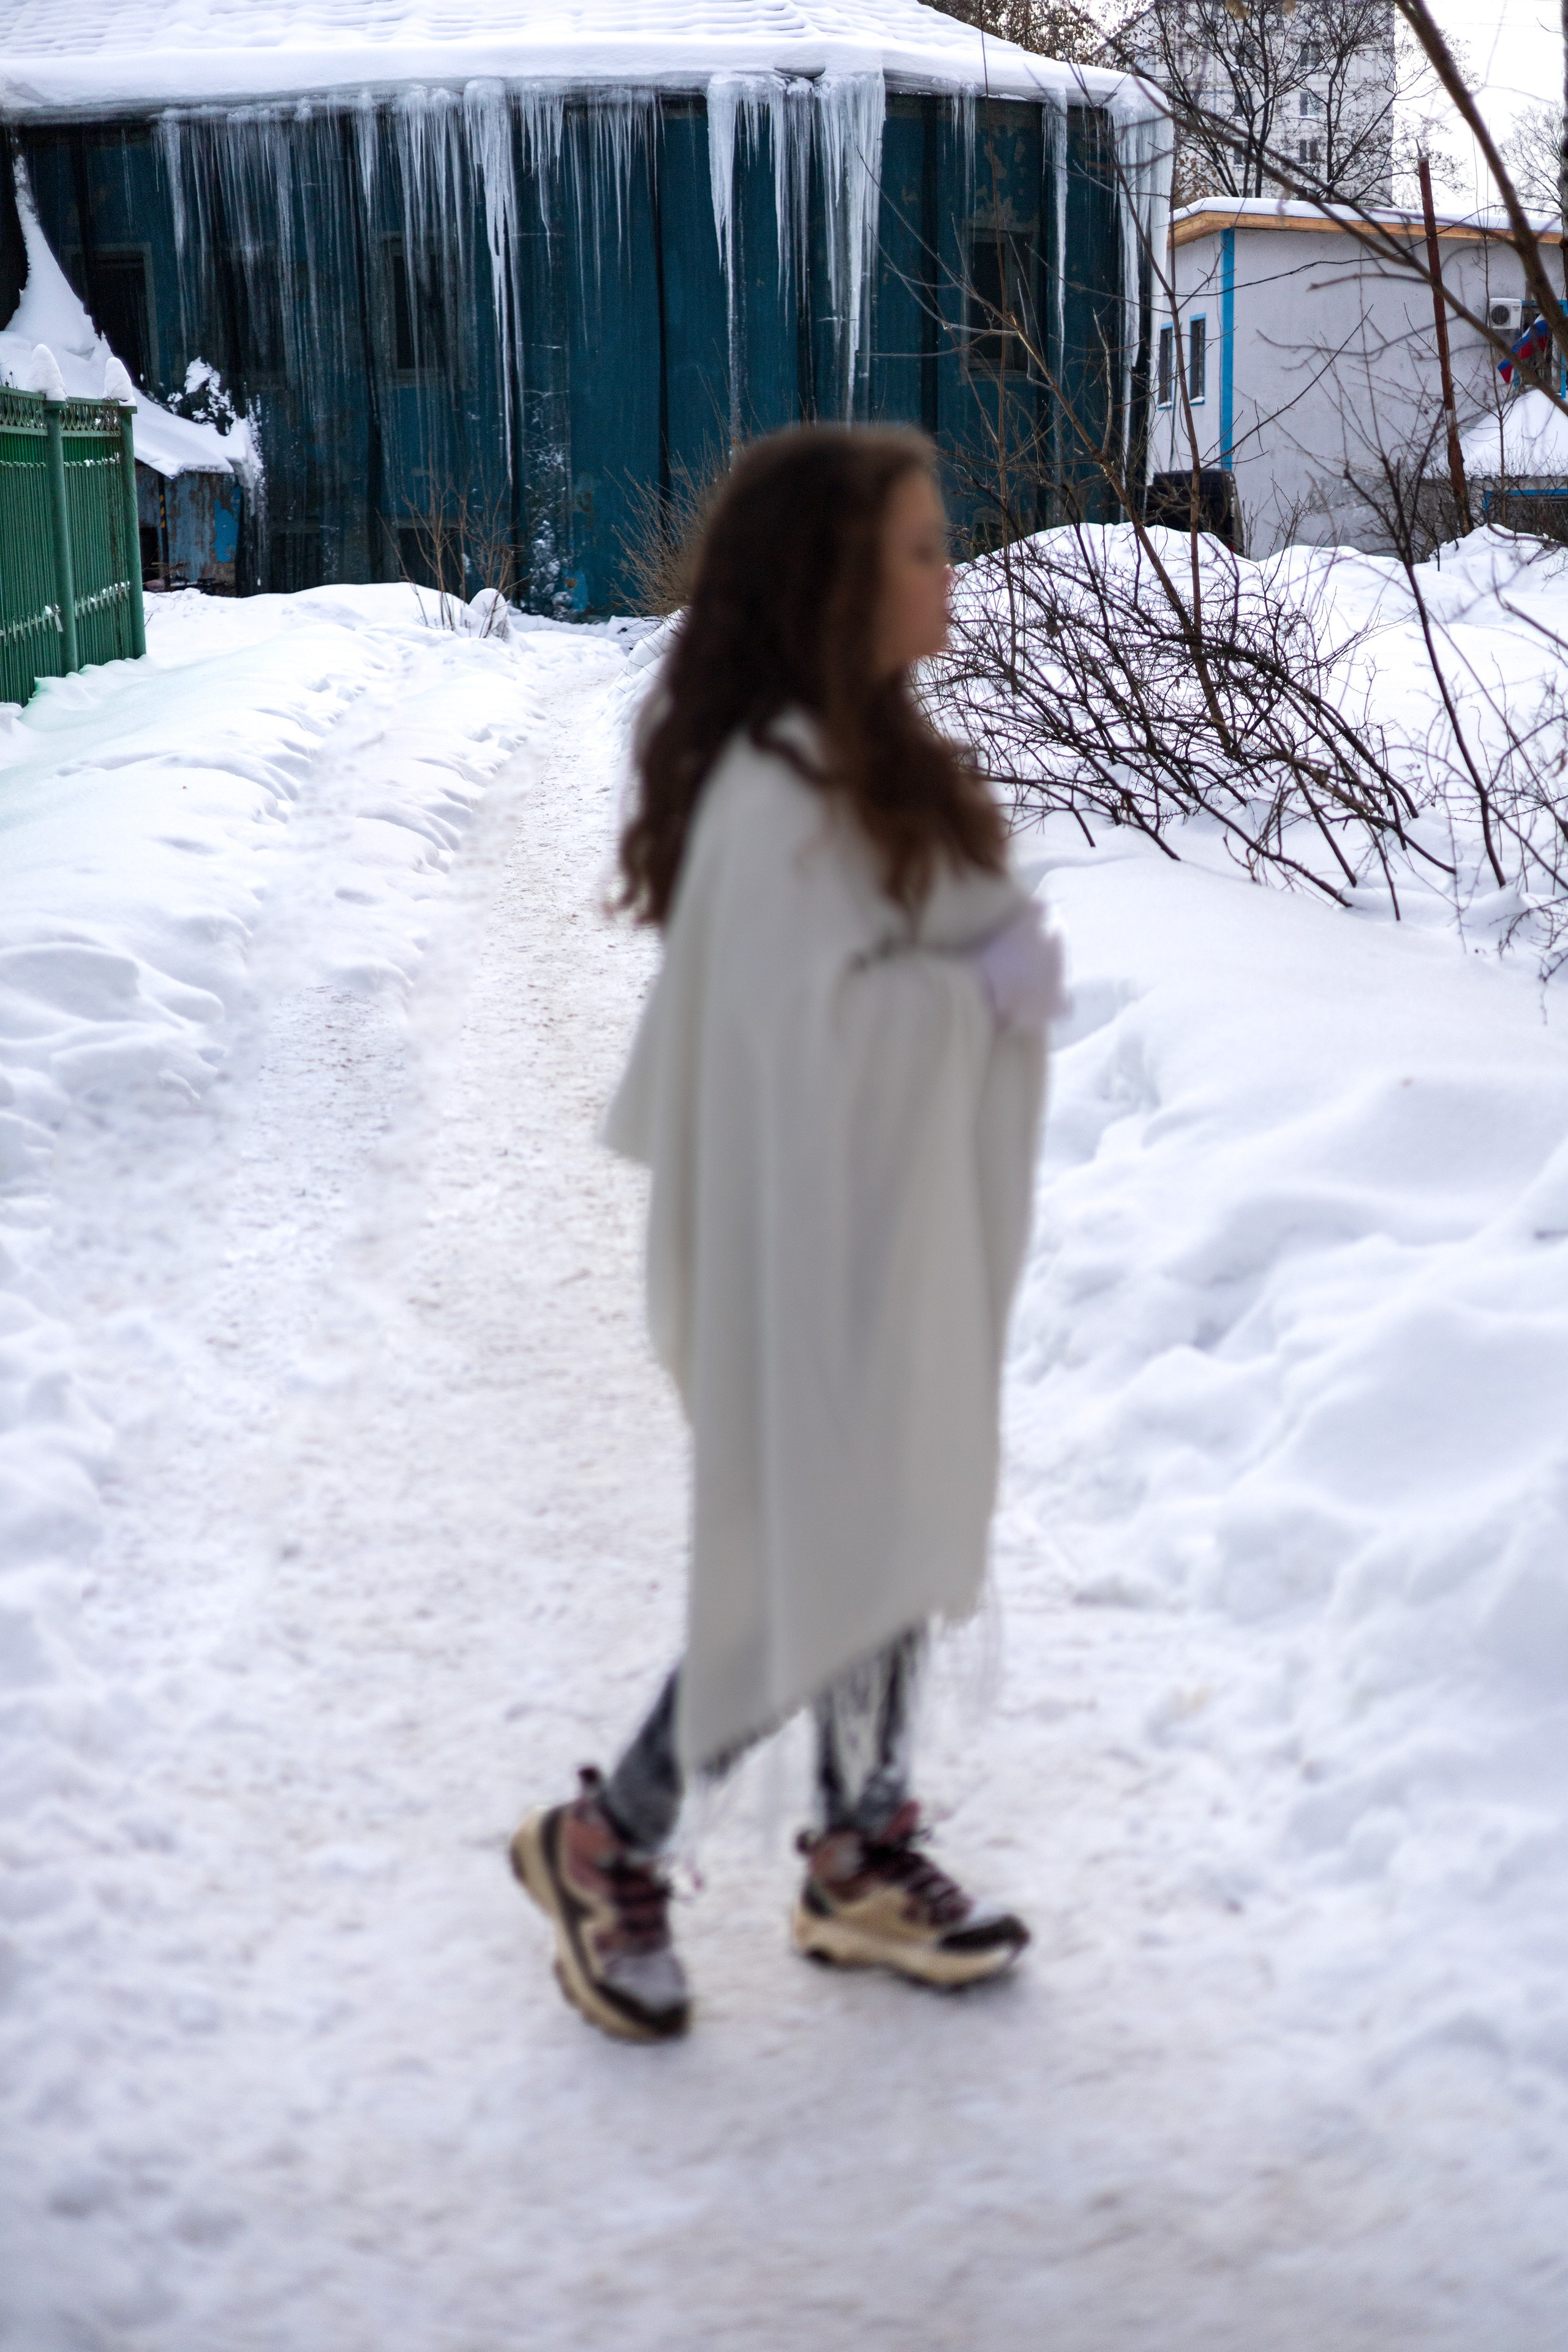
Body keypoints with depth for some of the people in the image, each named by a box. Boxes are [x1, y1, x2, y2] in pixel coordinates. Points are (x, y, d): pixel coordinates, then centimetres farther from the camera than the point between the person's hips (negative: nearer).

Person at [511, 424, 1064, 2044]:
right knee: (826, 1574, 0)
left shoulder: (862, 757, 9)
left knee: (901, 1540, 16)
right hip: (829, 1242, -10)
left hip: (905, 1224, 10)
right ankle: (604, 1841, 18)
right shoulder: (782, 793, -23)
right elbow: (816, 1015, -26)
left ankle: (861, 1861, 31)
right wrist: (994, 988, -16)